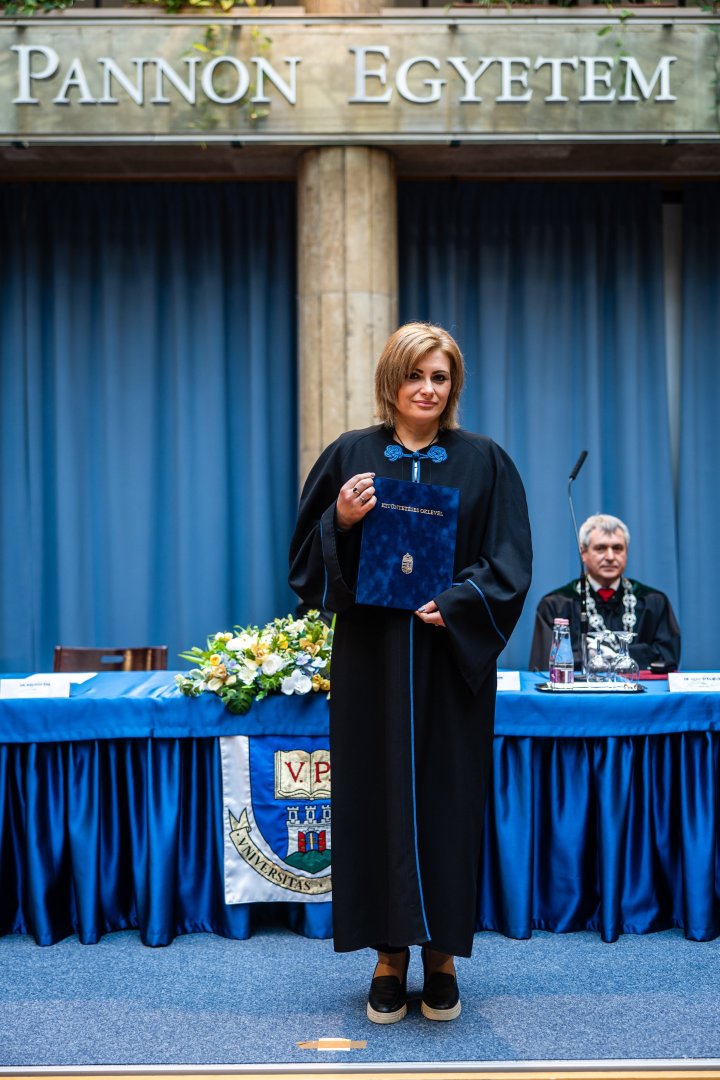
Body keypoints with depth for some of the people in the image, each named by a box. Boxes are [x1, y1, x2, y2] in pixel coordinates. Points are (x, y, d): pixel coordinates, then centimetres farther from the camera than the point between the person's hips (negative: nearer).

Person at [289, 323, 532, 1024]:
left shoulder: (485, 463, 5)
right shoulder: (350, 457, 5)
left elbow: (507, 564, 1)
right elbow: (308, 556, 4)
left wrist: (454, 604, -14)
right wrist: (341, 521, -15)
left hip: (453, 661, 0)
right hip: (371, 658, 0)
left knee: (447, 800, 4)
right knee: (377, 799, 2)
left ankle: (442, 955, 17)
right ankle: (390, 955, 15)